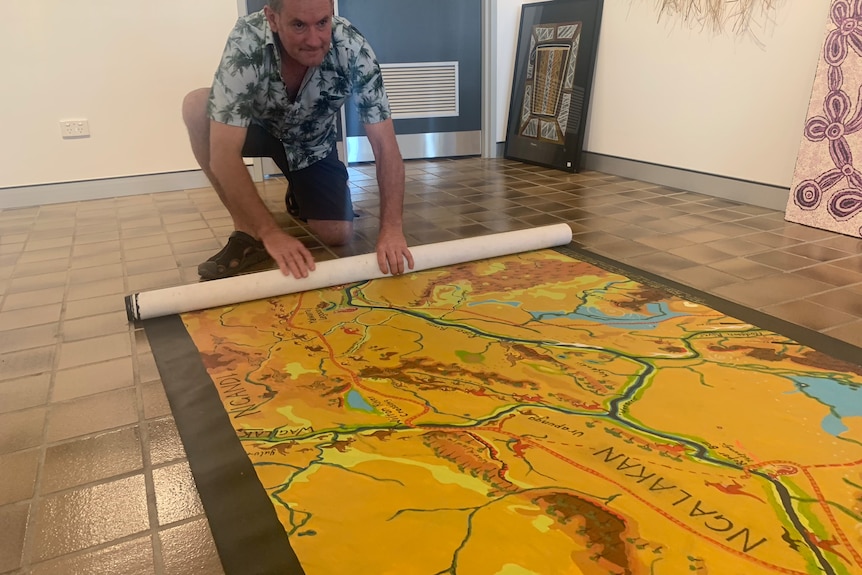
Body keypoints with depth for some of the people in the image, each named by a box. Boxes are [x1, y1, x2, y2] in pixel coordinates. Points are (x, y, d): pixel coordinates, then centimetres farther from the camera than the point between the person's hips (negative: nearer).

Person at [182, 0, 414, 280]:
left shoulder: (354, 49, -32)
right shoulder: (246, 41, -36)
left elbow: (385, 144, -30)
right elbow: (223, 154, -39)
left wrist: (391, 228, -41)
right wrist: (271, 232, -46)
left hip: (312, 141, 1)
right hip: (257, 127, -1)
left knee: (338, 235, -14)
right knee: (196, 105, -32)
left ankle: (299, 194, 22)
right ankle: (248, 231, -18)